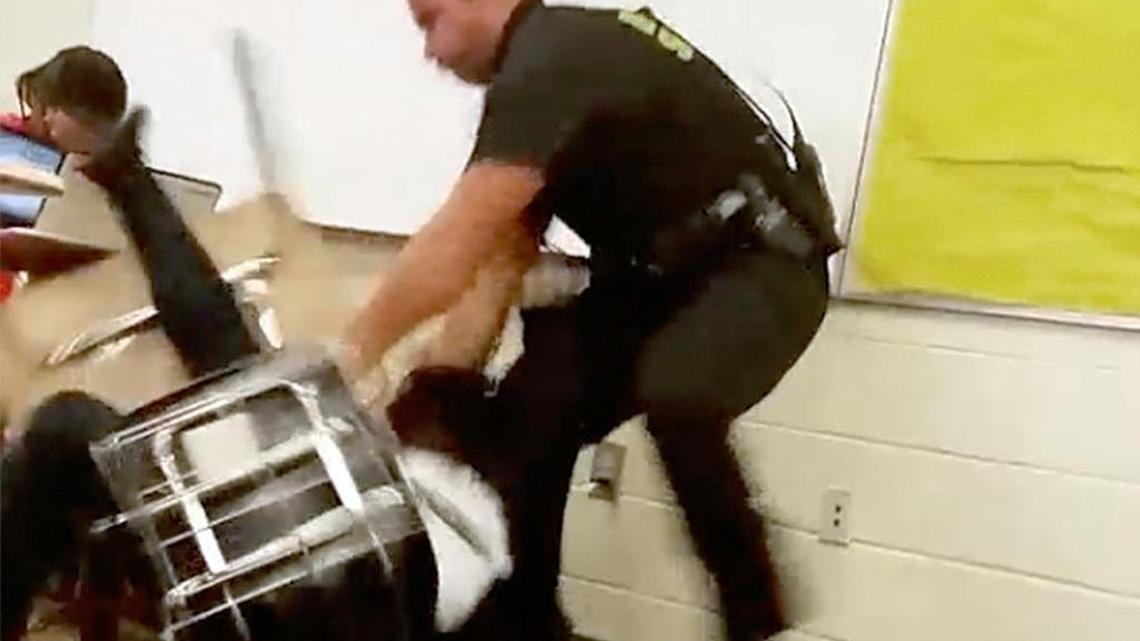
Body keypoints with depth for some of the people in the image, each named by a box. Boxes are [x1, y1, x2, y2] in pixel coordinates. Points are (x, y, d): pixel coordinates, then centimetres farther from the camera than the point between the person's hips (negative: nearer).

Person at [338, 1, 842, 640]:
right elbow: (501, 256, 8)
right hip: (659, 273, 9)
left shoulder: (551, 65, -23)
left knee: (671, 399, -36)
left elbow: (454, 245, -27)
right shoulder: (540, 76, 8)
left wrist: (349, 358, -19)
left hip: (761, 262, -9)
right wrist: (440, 383, -1)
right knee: (528, 412, -1)